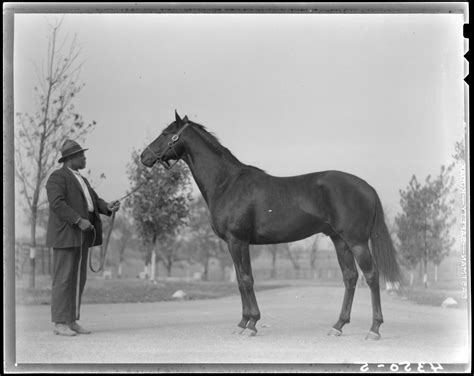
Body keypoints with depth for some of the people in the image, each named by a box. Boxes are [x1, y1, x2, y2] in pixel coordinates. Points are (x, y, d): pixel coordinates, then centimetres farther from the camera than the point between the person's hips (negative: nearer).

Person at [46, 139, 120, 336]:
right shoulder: (57, 177, -8)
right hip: (65, 235, -9)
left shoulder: (81, 180, 21)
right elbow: (57, 204, -21)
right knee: (63, 278, -7)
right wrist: (79, 220, -27)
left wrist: (108, 206, -8)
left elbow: (95, 201, 13)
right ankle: (59, 323, -4)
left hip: (82, 236, 9)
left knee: (78, 279, 7)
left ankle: (71, 321, 11)